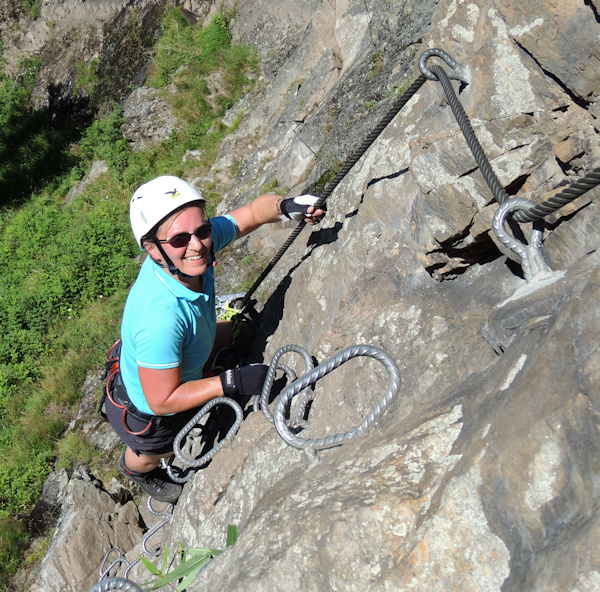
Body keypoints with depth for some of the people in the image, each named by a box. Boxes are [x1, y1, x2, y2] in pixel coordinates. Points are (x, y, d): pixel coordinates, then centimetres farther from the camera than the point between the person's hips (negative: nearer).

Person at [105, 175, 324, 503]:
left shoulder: (201, 239, -29)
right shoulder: (160, 317, -48)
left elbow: (251, 211, -15)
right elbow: (162, 400, -36)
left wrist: (286, 206, -35)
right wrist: (232, 382, -36)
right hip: (147, 412, -5)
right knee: (154, 455, 30)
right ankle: (134, 469, 68)